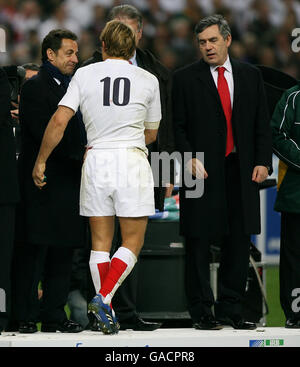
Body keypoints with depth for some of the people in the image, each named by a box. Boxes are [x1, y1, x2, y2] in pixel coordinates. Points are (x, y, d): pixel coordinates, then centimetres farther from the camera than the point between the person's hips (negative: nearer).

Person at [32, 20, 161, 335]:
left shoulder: (84, 75, 3)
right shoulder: (148, 80, 4)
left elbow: (59, 121, -5)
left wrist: (40, 162, 5)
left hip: (96, 161, 2)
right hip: (132, 161, -1)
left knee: (100, 241, 9)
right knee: (132, 242, 4)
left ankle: (104, 313, 6)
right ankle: (103, 298, -16)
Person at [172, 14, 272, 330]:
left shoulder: (250, 76, 11)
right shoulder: (185, 78, 3)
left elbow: (262, 123, 11)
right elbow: (178, 126, 1)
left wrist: (263, 161, 0)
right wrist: (189, 158, -12)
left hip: (241, 171, 3)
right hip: (203, 170, -3)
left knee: (239, 241, 5)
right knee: (199, 242, -1)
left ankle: (230, 309, 13)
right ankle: (202, 312, 5)